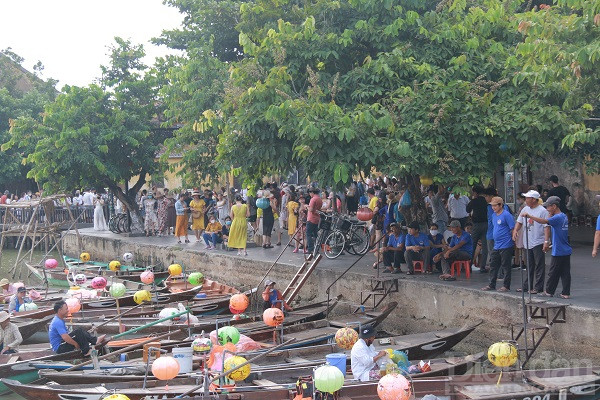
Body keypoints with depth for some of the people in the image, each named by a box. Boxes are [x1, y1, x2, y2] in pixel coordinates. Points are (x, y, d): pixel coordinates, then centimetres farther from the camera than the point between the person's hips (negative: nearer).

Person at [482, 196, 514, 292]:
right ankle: (491, 285, 19)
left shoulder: (506, 215, -12)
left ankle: (506, 286, 7)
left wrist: (514, 242, -12)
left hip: (506, 246, -8)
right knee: (493, 265, 11)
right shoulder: (494, 215, 13)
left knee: (506, 266, 0)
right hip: (496, 246, 8)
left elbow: (513, 229, -13)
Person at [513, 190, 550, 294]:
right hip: (528, 242, 7)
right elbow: (519, 221, 19)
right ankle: (527, 286, 23)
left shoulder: (542, 211, -11)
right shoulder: (525, 209, 11)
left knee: (539, 266, -2)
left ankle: (538, 287, 1)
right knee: (529, 266, 16)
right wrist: (515, 230, 1)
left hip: (538, 242, -7)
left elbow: (547, 227, -14)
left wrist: (546, 241, -20)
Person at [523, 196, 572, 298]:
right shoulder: (564, 217, 13)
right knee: (565, 273, 8)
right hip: (566, 251, 9)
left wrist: (529, 216, -33)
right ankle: (566, 293, 9)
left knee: (553, 273, 4)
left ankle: (549, 291, 14)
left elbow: (544, 221, -31)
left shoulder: (557, 217, -16)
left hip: (558, 251, -9)